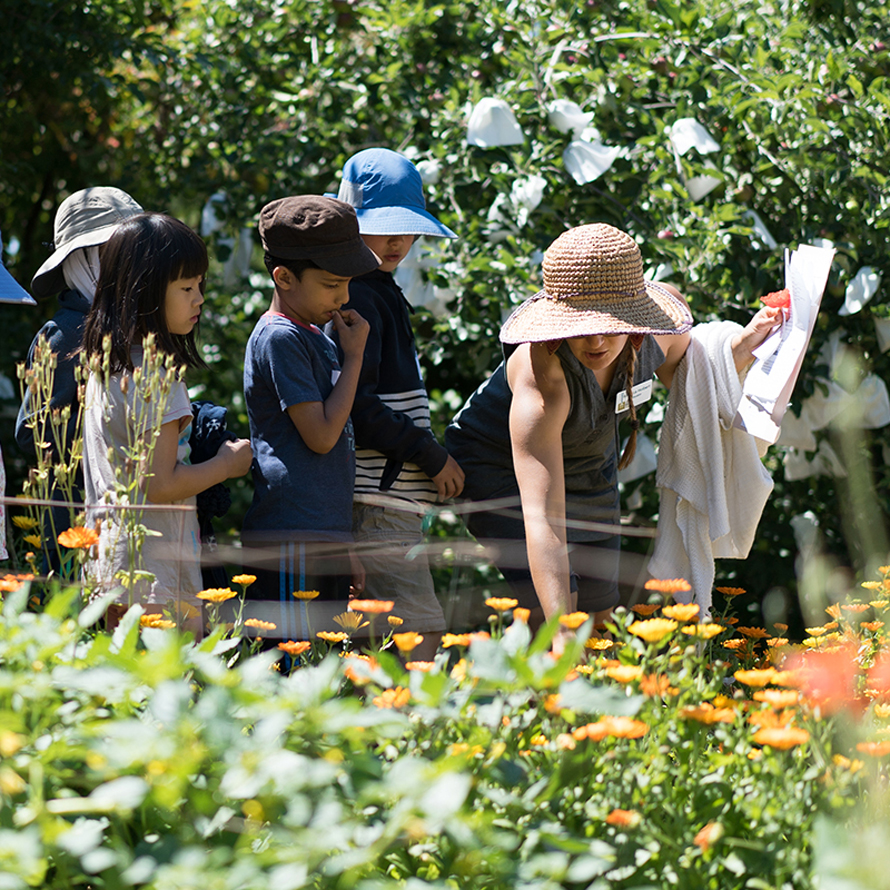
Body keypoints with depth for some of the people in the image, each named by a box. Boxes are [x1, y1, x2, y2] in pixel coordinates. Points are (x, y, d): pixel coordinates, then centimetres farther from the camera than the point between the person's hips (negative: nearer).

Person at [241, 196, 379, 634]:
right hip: (291, 544, -9)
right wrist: (354, 357, -7)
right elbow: (321, 435, -16)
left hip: (325, 538, 9)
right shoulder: (279, 338, -10)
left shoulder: (316, 336, 18)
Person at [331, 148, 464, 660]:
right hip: (378, 500, -11)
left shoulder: (380, 292, 20)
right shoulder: (357, 298, -13)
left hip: (391, 497, 11)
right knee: (419, 633, -15)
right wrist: (432, 456, -14)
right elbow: (356, 407, -20)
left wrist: (428, 455, 20)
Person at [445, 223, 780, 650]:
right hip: (499, 467, -6)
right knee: (547, 607, -21)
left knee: (596, 617, 9)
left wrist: (747, 341, -17)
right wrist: (562, 634, -57)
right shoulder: (541, 374, -43)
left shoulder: (661, 316, -26)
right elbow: (542, 518, -49)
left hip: (588, 467, 6)